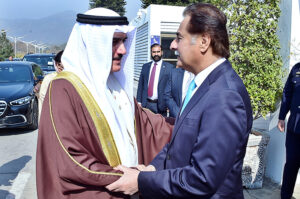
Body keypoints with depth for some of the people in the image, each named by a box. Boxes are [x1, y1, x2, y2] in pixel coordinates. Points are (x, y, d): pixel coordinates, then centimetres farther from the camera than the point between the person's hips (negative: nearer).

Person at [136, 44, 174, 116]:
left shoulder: (169, 67, -2)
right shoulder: (145, 66, 11)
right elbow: (140, 85, 12)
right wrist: (139, 101, 6)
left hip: (161, 105, -3)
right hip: (146, 104, 3)